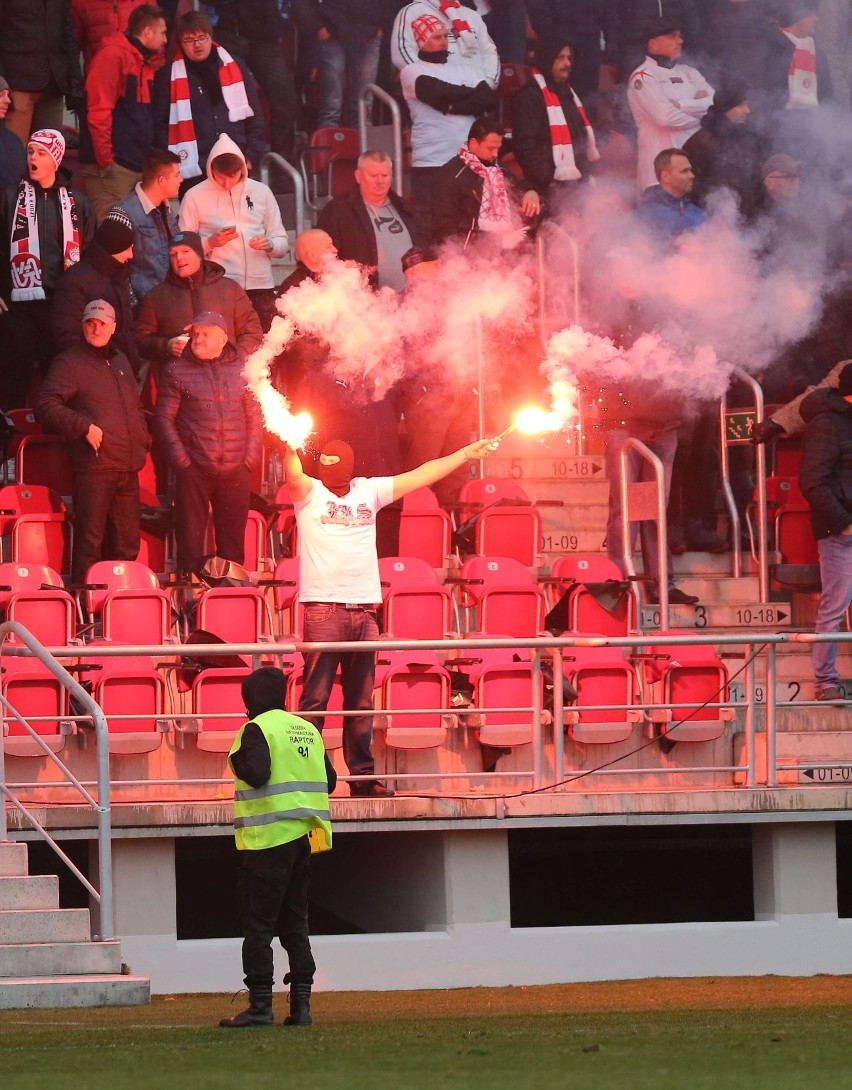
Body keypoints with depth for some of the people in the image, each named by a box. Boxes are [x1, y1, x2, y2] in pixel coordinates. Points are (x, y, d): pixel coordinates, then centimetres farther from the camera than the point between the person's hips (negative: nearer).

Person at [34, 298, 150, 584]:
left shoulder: (120, 362, 21)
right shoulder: (70, 363, -2)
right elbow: (45, 406, -11)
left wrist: (143, 440, 17)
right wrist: (84, 427, -17)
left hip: (128, 468, 7)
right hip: (94, 467, -7)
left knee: (126, 544, 9)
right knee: (90, 542, -9)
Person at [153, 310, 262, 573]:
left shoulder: (241, 369, 10)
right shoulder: (177, 371, 3)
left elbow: (254, 416, 13)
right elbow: (164, 418, 1)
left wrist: (250, 458, 3)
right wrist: (181, 461, -7)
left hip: (235, 472, 2)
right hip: (194, 472, -2)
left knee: (233, 542, 6)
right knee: (190, 539, -3)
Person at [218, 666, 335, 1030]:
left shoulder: (258, 729, -9)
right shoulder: (308, 730, 13)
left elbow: (256, 774, -23)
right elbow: (329, 780, 13)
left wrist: (236, 759, -4)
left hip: (267, 838, -7)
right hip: (302, 836, 7)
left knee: (258, 925, -4)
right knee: (294, 923, 12)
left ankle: (260, 1005, -8)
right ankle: (301, 1003, 8)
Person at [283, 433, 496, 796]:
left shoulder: (369, 490, 13)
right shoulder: (309, 493, 0)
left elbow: (420, 476, 17)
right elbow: (293, 475, -21)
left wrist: (466, 454, 18)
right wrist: (289, 450, -43)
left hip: (364, 609, 5)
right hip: (322, 607, -5)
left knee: (360, 701, 9)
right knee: (315, 697, -7)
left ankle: (362, 776, 15)